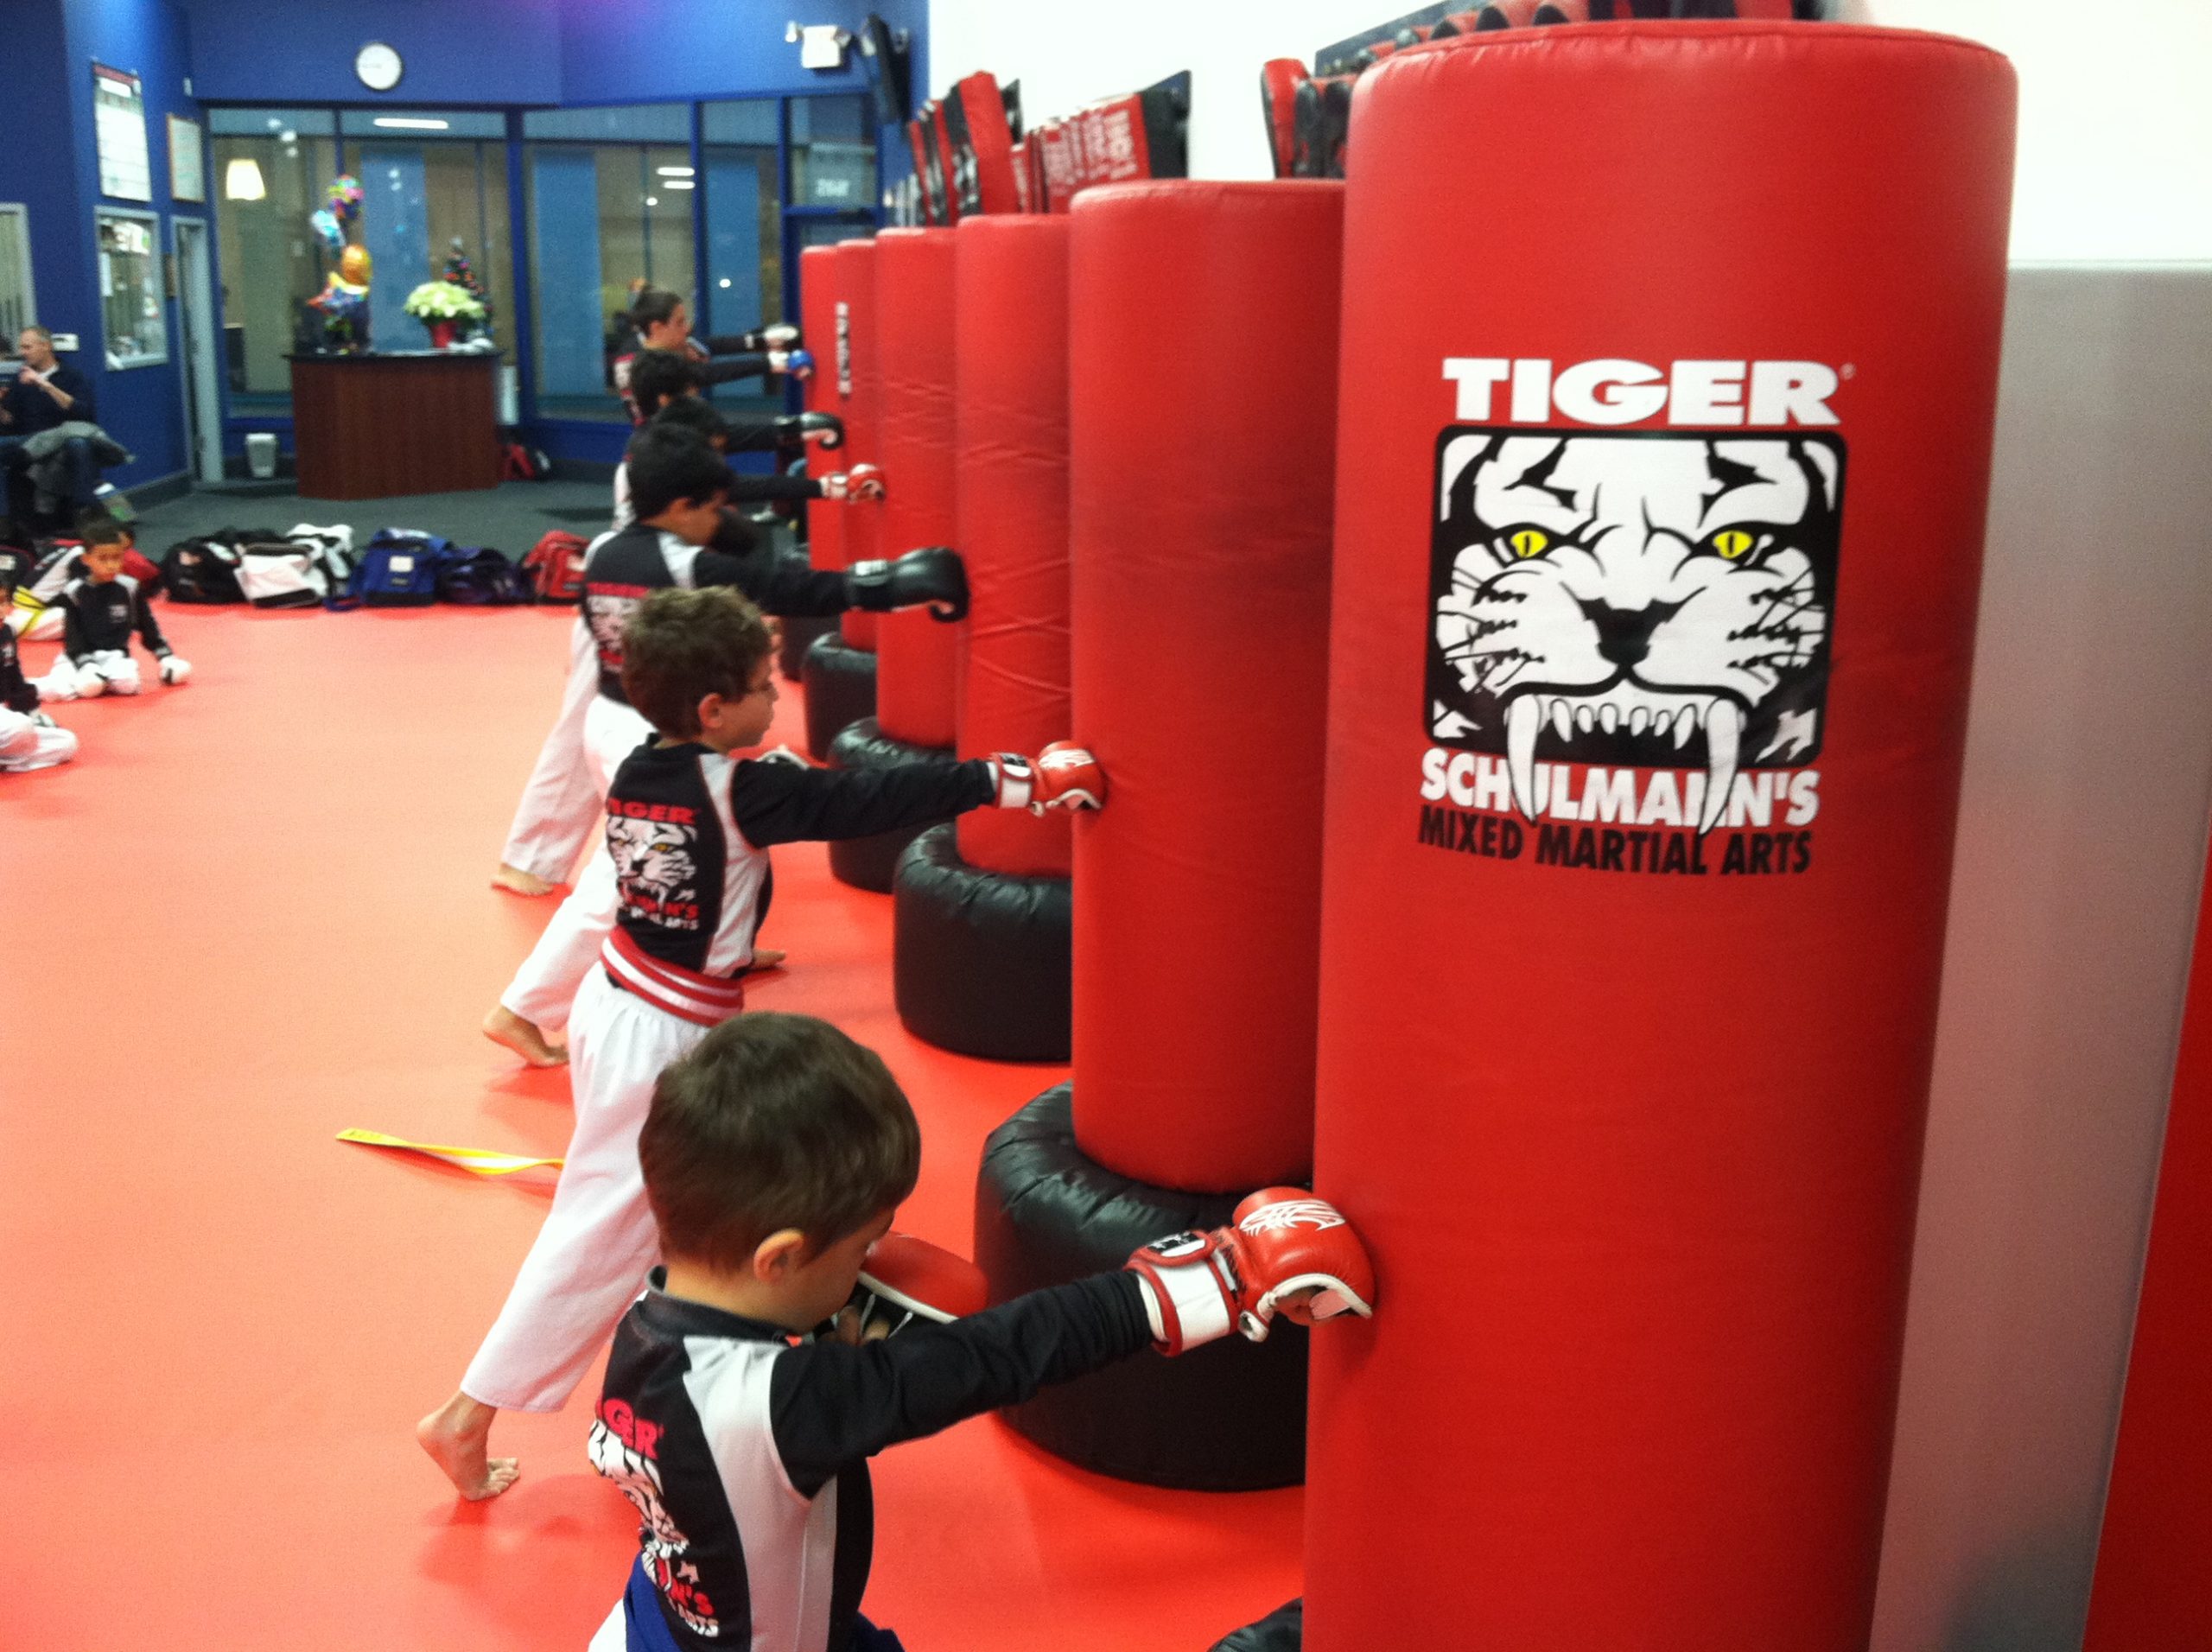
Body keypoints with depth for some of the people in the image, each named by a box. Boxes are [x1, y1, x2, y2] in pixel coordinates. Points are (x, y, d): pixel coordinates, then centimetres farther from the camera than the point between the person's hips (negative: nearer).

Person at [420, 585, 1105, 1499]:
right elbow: (868, 799, -24)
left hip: (620, 1001, 8)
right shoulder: (739, 791, -22)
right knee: (601, 1236, 2)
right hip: (659, 1035, -8)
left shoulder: (636, 772, -1)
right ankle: (468, 1417, 10)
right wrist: (1012, 780, -23)